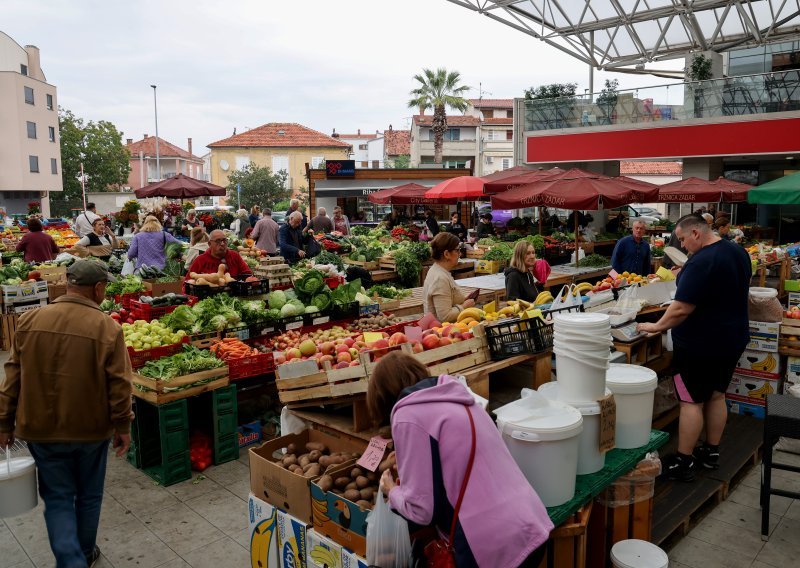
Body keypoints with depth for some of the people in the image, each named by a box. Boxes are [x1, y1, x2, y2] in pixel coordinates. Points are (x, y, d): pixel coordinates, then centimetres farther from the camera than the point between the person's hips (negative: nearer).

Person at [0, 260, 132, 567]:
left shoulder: (30, 321, -5)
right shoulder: (107, 328, -15)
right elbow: (119, 384, -13)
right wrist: (123, 426, -2)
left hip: (41, 428, 2)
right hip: (91, 428, -1)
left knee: (58, 498, 14)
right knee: (89, 495, 19)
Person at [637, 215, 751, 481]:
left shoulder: (700, 262, -25)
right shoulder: (739, 252, 5)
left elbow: (681, 308, -27)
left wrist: (657, 326, -13)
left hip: (700, 344, -9)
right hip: (733, 339, 9)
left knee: (691, 401, 0)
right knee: (716, 396, 18)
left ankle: (683, 462, 9)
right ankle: (712, 452, 30)